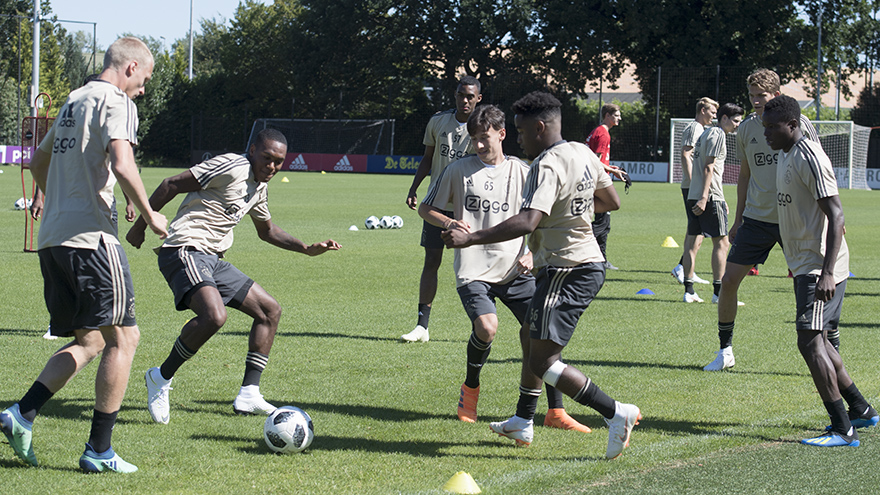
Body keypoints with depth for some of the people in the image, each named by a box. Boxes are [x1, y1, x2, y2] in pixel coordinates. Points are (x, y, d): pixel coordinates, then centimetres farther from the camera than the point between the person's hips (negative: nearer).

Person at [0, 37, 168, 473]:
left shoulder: (74, 101, 20)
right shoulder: (115, 101, -6)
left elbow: (39, 162, 32)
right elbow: (121, 164, -21)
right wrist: (149, 216, -8)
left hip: (52, 239, 9)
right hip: (90, 237, -9)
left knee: (87, 341, 15)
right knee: (122, 338, -1)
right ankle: (99, 450, -2)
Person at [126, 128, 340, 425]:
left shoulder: (259, 188, 17)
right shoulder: (232, 167, -12)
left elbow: (266, 231, 35)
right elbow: (171, 185, -12)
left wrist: (307, 249, 26)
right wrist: (140, 226, -9)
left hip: (212, 260, 10)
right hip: (185, 250, -10)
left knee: (270, 310, 11)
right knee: (214, 315, -33)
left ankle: (248, 395, 10)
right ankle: (161, 378, -14)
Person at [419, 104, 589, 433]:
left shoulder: (522, 172, 6)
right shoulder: (459, 171, 1)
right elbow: (426, 209, 10)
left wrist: (531, 254, -2)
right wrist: (450, 223, -11)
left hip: (515, 270, 3)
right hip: (474, 270, -2)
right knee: (486, 327, -25)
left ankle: (555, 412, 2)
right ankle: (471, 387, 5)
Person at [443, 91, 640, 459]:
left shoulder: (547, 167, -20)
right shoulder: (583, 154, 9)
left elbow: (528, 222, -33)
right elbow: (612, 202, 21)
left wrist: (470, 238, -32)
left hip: (566, 272, -10)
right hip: (590, 263, 10)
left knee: (542, 361, -10)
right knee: (531, 336, 24)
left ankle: (616, 414, -13)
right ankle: (522, 423, 35)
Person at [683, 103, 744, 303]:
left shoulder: (706, 133, 21)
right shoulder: (718, 135, -8)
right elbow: (709, 168, -16)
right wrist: (704, 198, -21)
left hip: (694, 195, 9)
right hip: (710, 197, -9)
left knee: (693, 242, 7)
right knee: (721, 242, -5)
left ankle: (688, 291, 7)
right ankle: (719, 292, -8)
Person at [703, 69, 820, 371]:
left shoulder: (798, 123, -6)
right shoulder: (746, 129, 5)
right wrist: (738, 219, 16)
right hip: (757, 218, 3)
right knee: (729, 280, -3)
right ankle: (725, 350, 12)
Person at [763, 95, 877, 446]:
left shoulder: (810, 157, -17)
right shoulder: (785, 156, 14)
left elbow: (836, 215, -21)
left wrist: (827, 273, -27)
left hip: (820, 267, -10)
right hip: (805, 265, 10)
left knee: (809, 341, -15)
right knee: (817, 340, 16)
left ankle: (843, 430, -14)